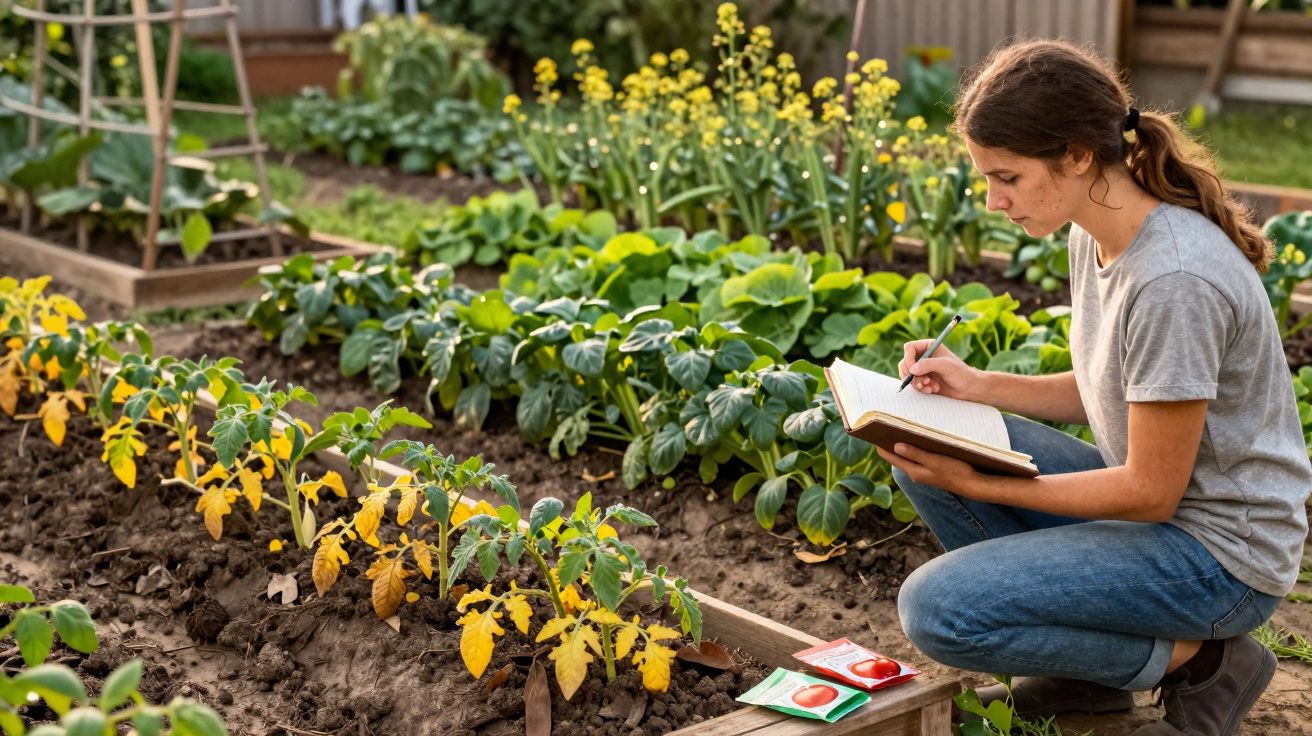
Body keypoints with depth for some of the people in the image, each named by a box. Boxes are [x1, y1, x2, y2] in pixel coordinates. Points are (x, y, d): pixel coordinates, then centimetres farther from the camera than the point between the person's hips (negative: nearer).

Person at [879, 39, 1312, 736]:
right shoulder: (1094, 237, 1)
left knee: (937, 609, -20)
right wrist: (975, 385, -1)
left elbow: (1150, 493, -22)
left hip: (1220, 552, -9)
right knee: (924, 453, 2)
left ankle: (1196, 660, -3)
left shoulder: (1174, 280, -28)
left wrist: (979, 484, -20)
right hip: (1155, 491, 9)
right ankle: (1086, 669, 8)